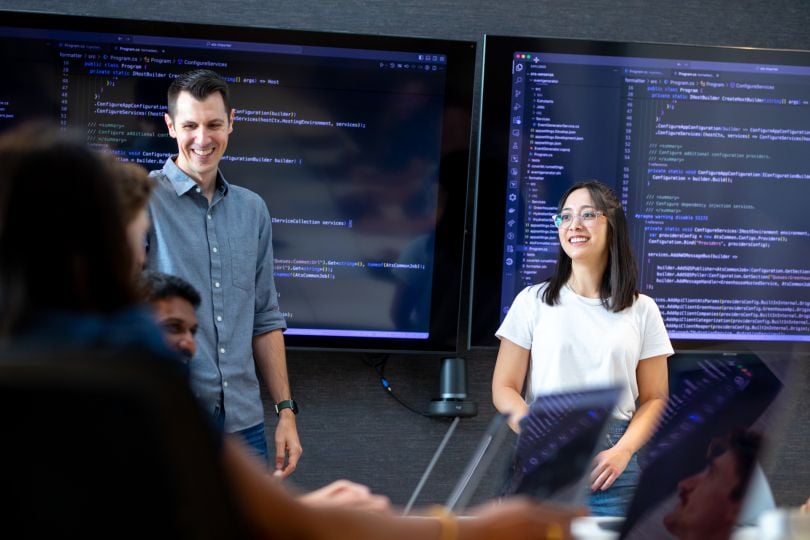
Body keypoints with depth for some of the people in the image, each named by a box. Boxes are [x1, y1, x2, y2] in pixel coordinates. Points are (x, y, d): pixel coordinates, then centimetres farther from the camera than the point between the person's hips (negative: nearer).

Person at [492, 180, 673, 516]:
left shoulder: (642, 310, 7)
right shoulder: (533, 301, 5)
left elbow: (654, 399, 6)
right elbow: (504, 390, 2)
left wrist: (622, 451, -11)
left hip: (611, 463, 1)